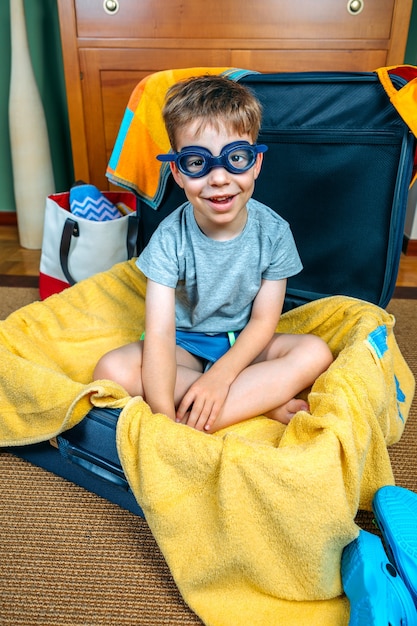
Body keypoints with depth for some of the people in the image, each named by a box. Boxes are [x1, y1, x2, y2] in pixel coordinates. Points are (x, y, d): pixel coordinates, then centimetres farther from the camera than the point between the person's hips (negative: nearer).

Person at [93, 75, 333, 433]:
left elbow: (264, 321, -11)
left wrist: (221, 374, -25)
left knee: (316, 353, -24)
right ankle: (263, 399, -22)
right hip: (185, 345, 0)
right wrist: (164, 417, -34)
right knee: (112, 370, -27)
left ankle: (198, 419, -24)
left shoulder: (273, 232, -14)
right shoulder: (171, 238, -19)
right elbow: (159, 334, -26)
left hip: (244, 345, 1)